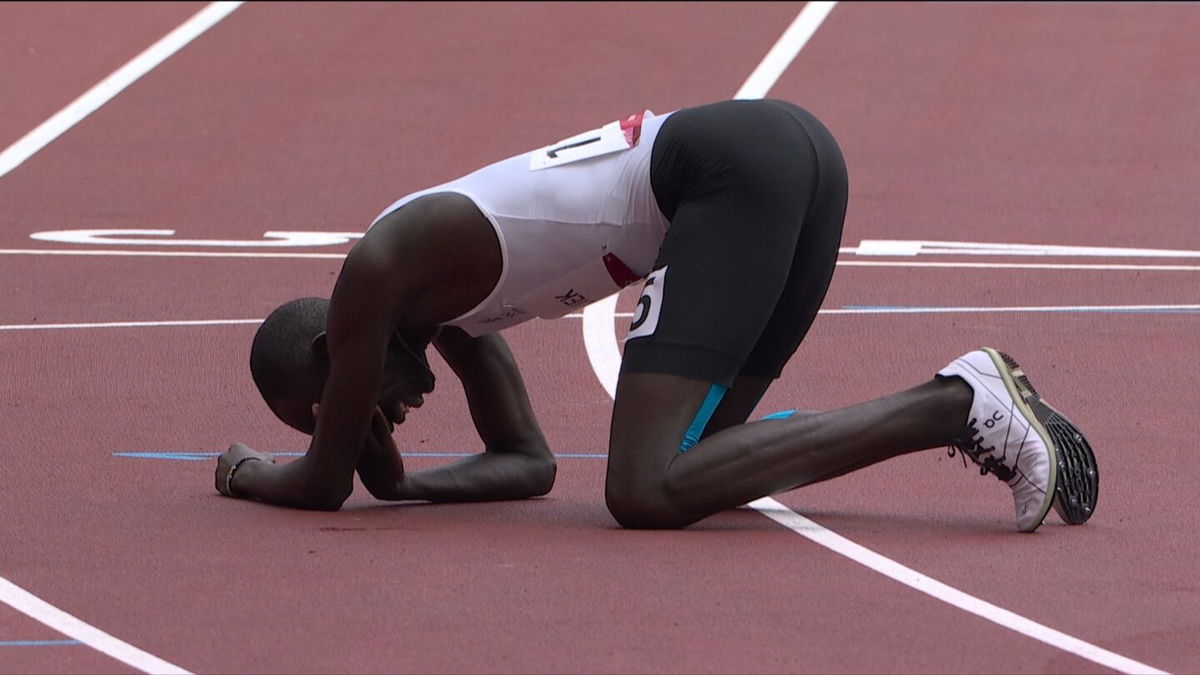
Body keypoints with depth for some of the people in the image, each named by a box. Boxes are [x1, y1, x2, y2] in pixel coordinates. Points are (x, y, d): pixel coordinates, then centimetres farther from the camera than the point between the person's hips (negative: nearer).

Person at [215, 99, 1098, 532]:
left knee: (647, 495, -15)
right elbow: (525, 463, 36)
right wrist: (410, 484, 22)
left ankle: (961, 404, -20)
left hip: (728, 171, -10)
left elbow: (325, 486, 8)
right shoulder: (444, 295, 29)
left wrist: (251, 474, 28)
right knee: (692, 463, 18)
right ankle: (962, 407, 3)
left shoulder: (373, 276, 3)